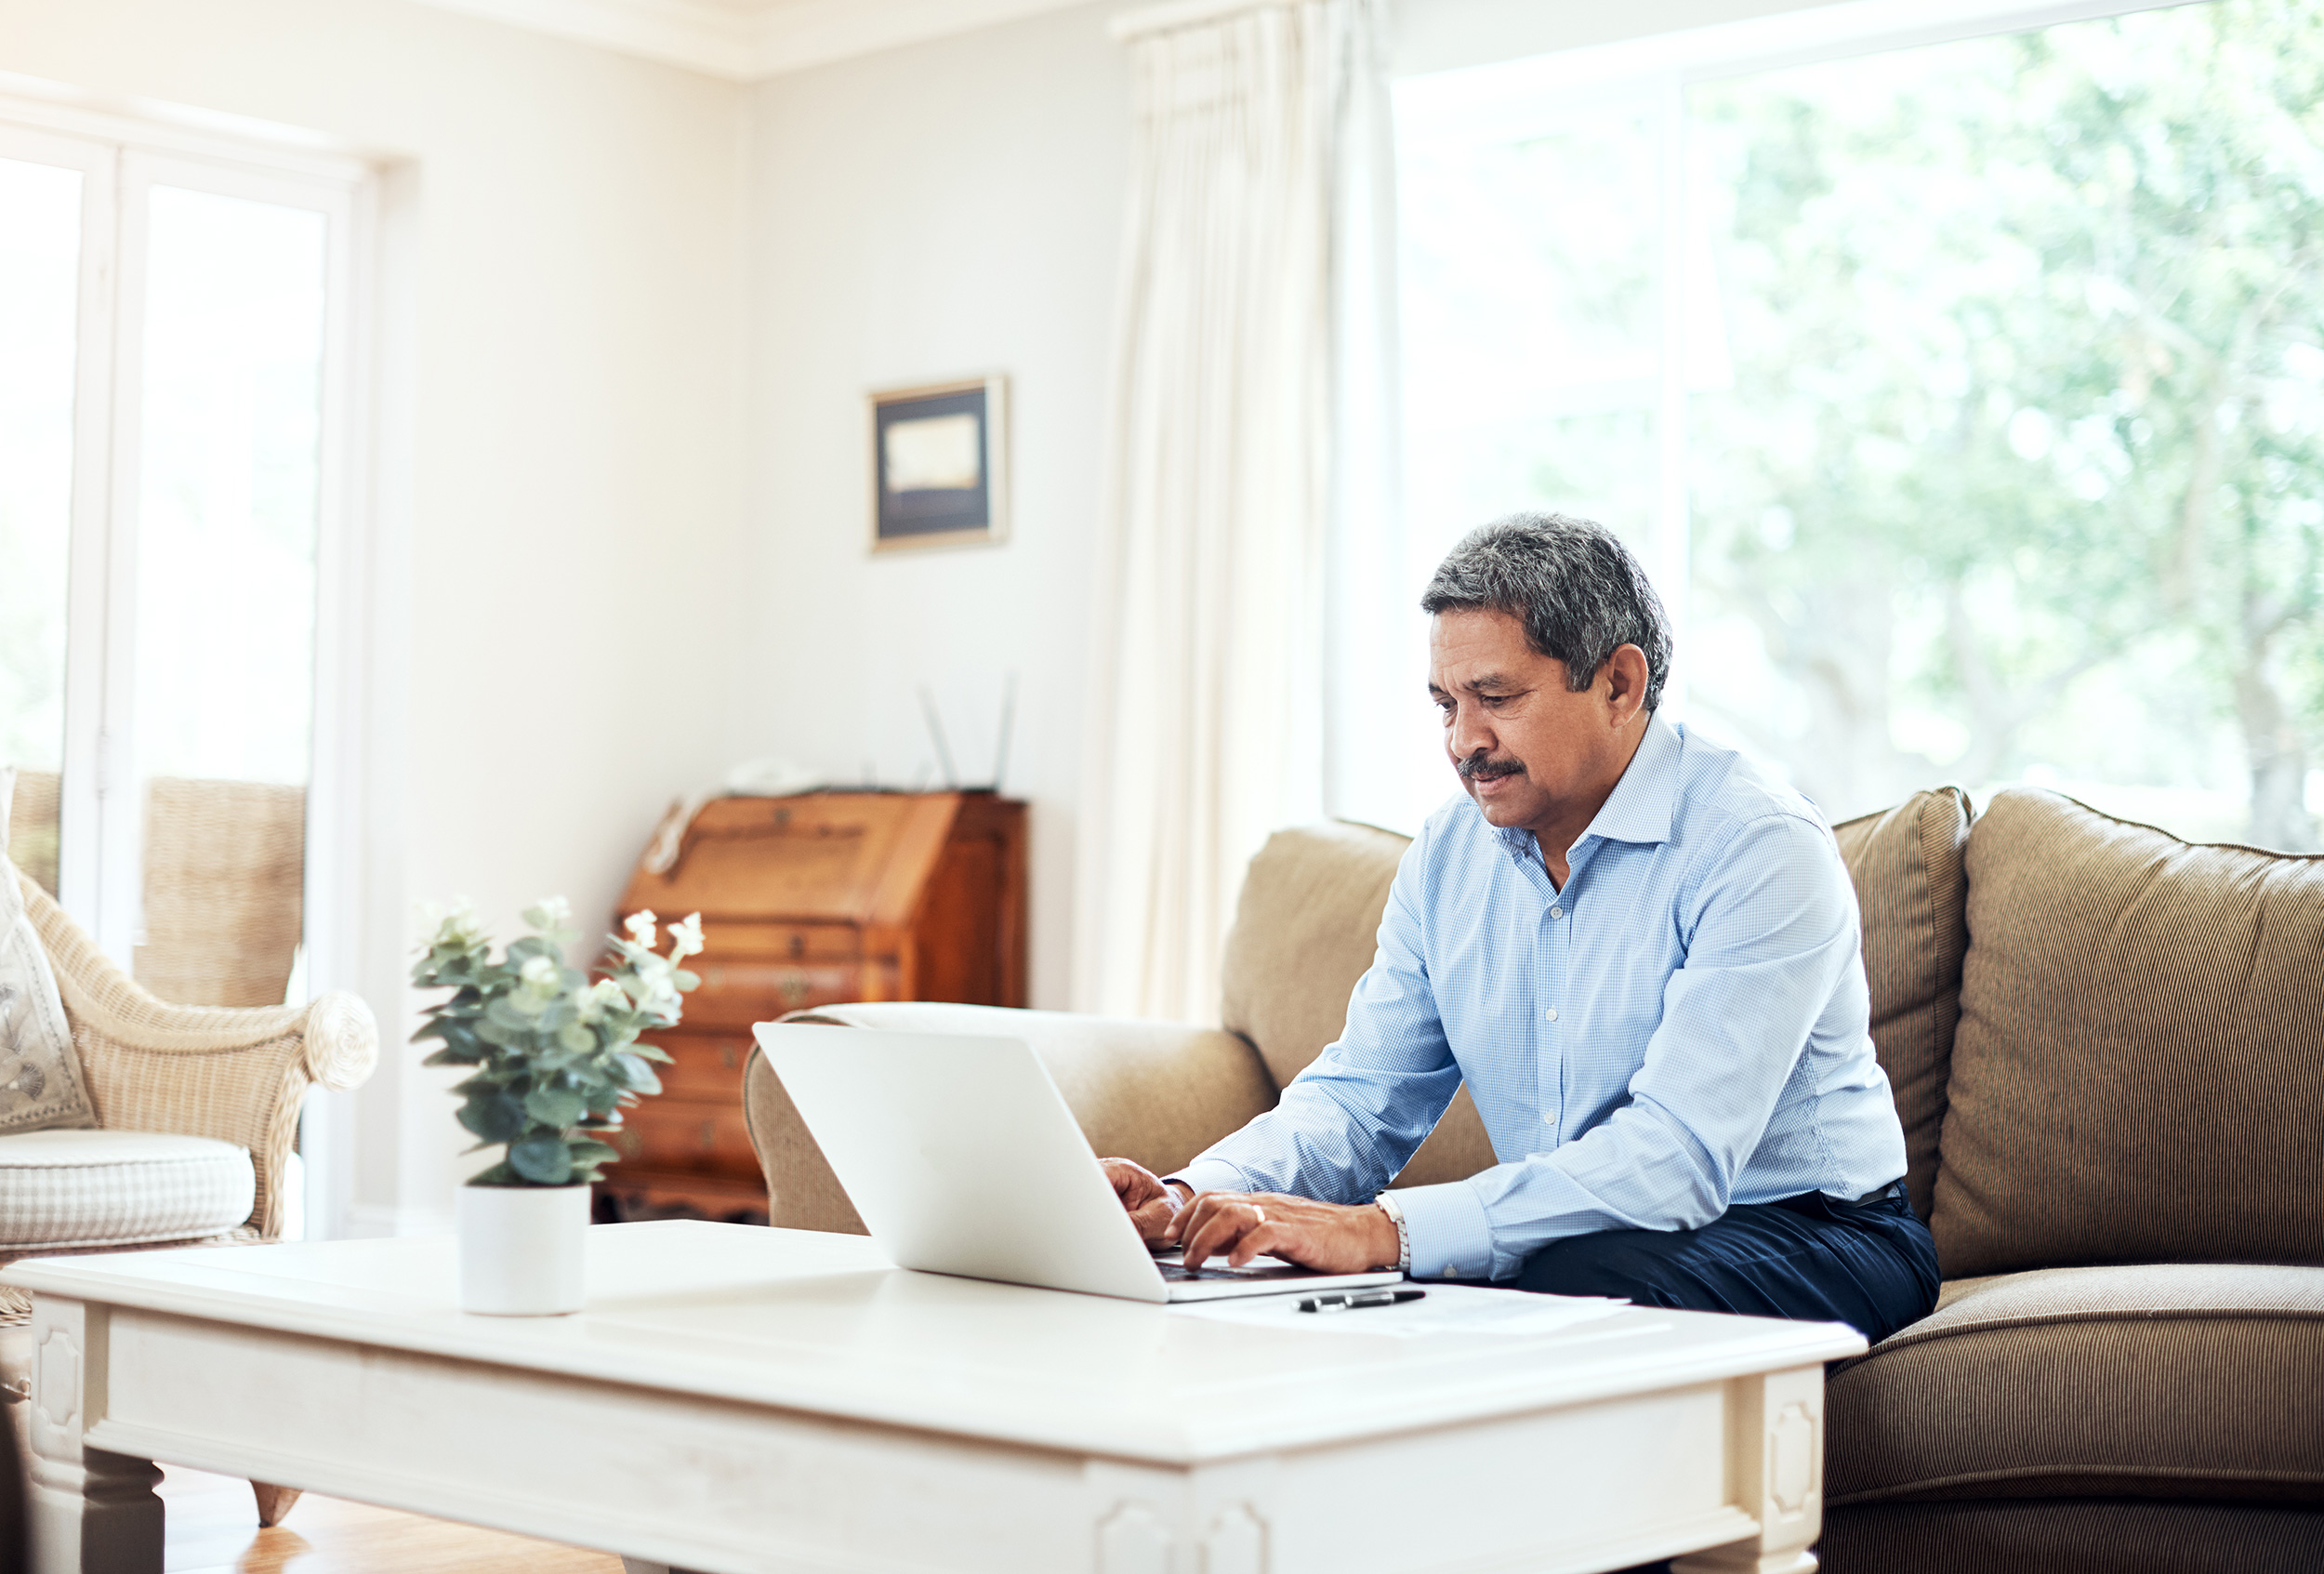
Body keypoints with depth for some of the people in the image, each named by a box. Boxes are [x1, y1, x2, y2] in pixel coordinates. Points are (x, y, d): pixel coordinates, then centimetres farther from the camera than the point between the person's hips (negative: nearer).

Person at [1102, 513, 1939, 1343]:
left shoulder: (1760, 849, -20)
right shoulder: (1448, 852, 4)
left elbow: (1678, 1158, -30)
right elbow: (1360, 1098, 5)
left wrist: (1388, 1230, -39)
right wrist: (1191, 1198, -17)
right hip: (1557, 1242, 5)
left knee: (1572, 1285, -36)